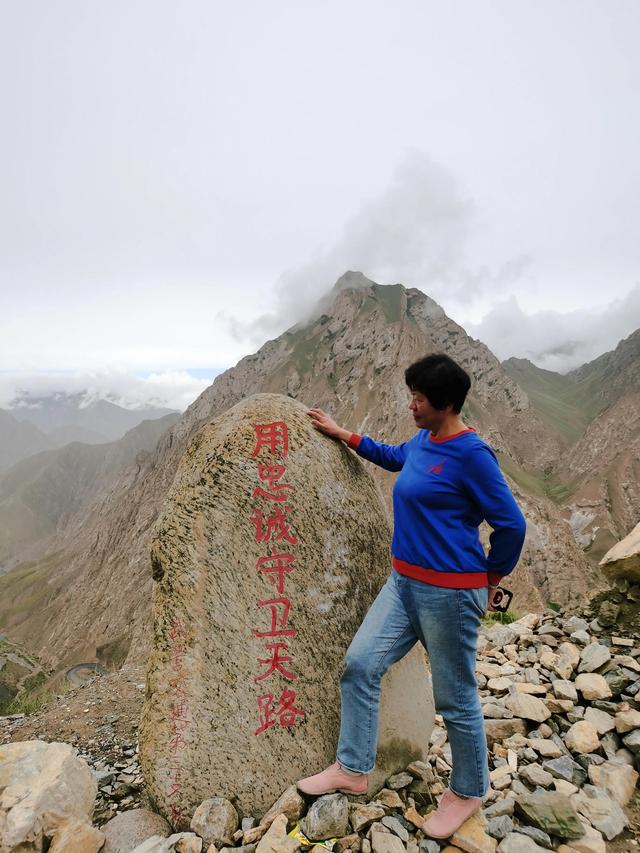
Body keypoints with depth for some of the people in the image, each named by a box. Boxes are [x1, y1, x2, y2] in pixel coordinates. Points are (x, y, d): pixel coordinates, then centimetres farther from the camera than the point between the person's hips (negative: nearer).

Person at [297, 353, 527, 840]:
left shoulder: (471, 454, -18)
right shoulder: (421, 442, 6)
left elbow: (511, 524, -12)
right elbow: (391, 456, 29)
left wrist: (489, 581, 1)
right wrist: (342, 434, 28)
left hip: (450, 594, -8)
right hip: (404, 584, 8)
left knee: (456, 699, 10)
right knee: (359, 666, 9)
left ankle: (468, 793, 36)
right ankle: (353, 771, 27)